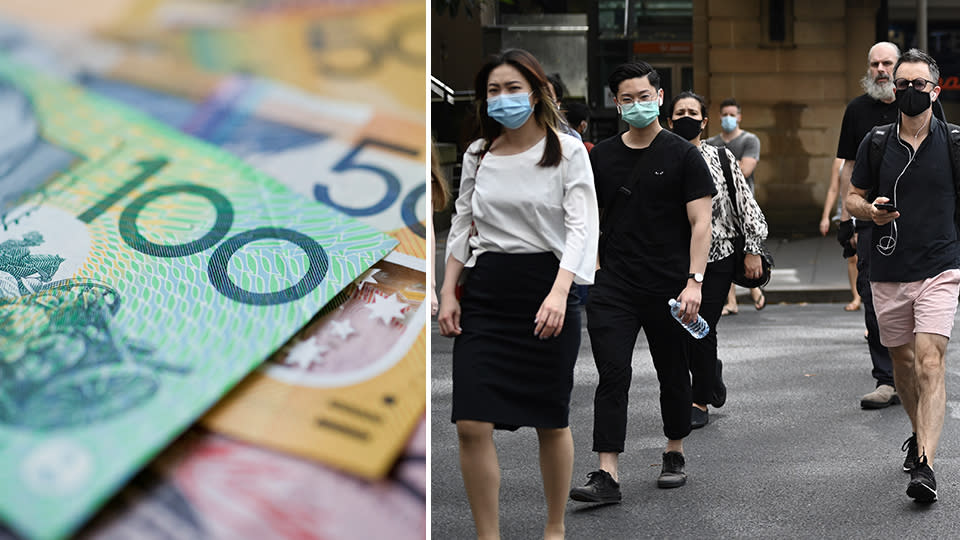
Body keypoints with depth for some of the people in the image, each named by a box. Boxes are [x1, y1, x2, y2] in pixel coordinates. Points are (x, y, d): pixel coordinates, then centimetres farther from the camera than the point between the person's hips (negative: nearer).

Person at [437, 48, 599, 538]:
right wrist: (447, 293, 6)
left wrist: (559, 294, -25)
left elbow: (582, 228, -12)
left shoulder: (567, 152, -3)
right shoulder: (478, 155, 10)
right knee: (471, 425, -7)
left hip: (547, 290, -3)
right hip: (486, 294, 3)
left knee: (551, 423, 7)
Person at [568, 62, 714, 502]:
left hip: (669, 287, -2)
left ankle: (674, 455, 32)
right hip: (613, 287, 2)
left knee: (673, 374, 12)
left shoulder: (682, 156, -2)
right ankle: (607, 475, -10)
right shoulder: (601, 156, 8)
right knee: (612, 375, -8)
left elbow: (701, 223, -6)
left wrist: (694, 280, -16)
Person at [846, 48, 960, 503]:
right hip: (888, 273, 3)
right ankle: (919, 435, 39)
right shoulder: (876, 143, 4)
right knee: (902, 361, 15)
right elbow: (853, 197, 10)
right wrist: (870, 210, -12)